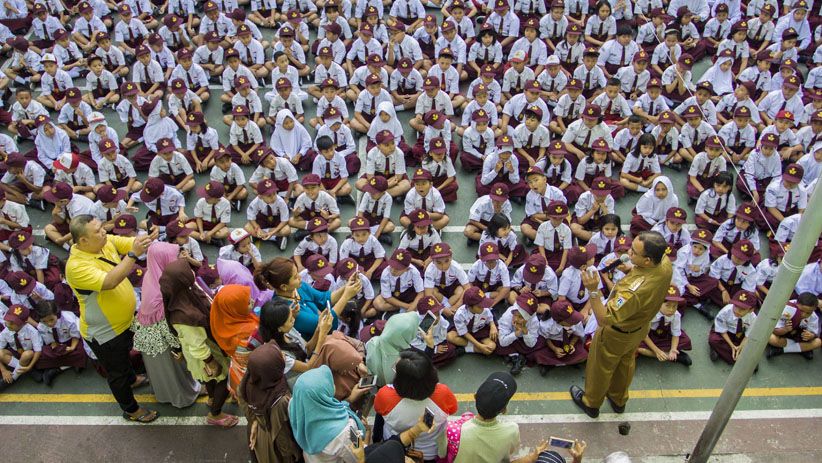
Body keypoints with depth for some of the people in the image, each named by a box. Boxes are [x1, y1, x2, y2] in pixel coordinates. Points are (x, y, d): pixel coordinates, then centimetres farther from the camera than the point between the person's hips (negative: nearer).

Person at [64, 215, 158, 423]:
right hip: (105, 333, -7)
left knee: (124, 354, 35)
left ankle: (131, 379, 63)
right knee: (116, 372, 16)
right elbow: (109, 282, -46)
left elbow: (130, 243, -11)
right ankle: (131, 410, 36)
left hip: (125, 320, 7)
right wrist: (133, 255, -50)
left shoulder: (106, 242, -13)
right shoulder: (77, 266, -35)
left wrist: (147, 239, -34)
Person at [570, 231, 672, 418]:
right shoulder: (666, 263, -25)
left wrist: (593, 291, -49)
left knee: (600, 367, 22)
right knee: (626, 363, 32)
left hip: (617, 334, -7)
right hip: (640, 327, 7)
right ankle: (619, 400, 58)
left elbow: (604, 318, -39)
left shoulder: (634, 291, -48)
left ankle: (591, 403, 49)